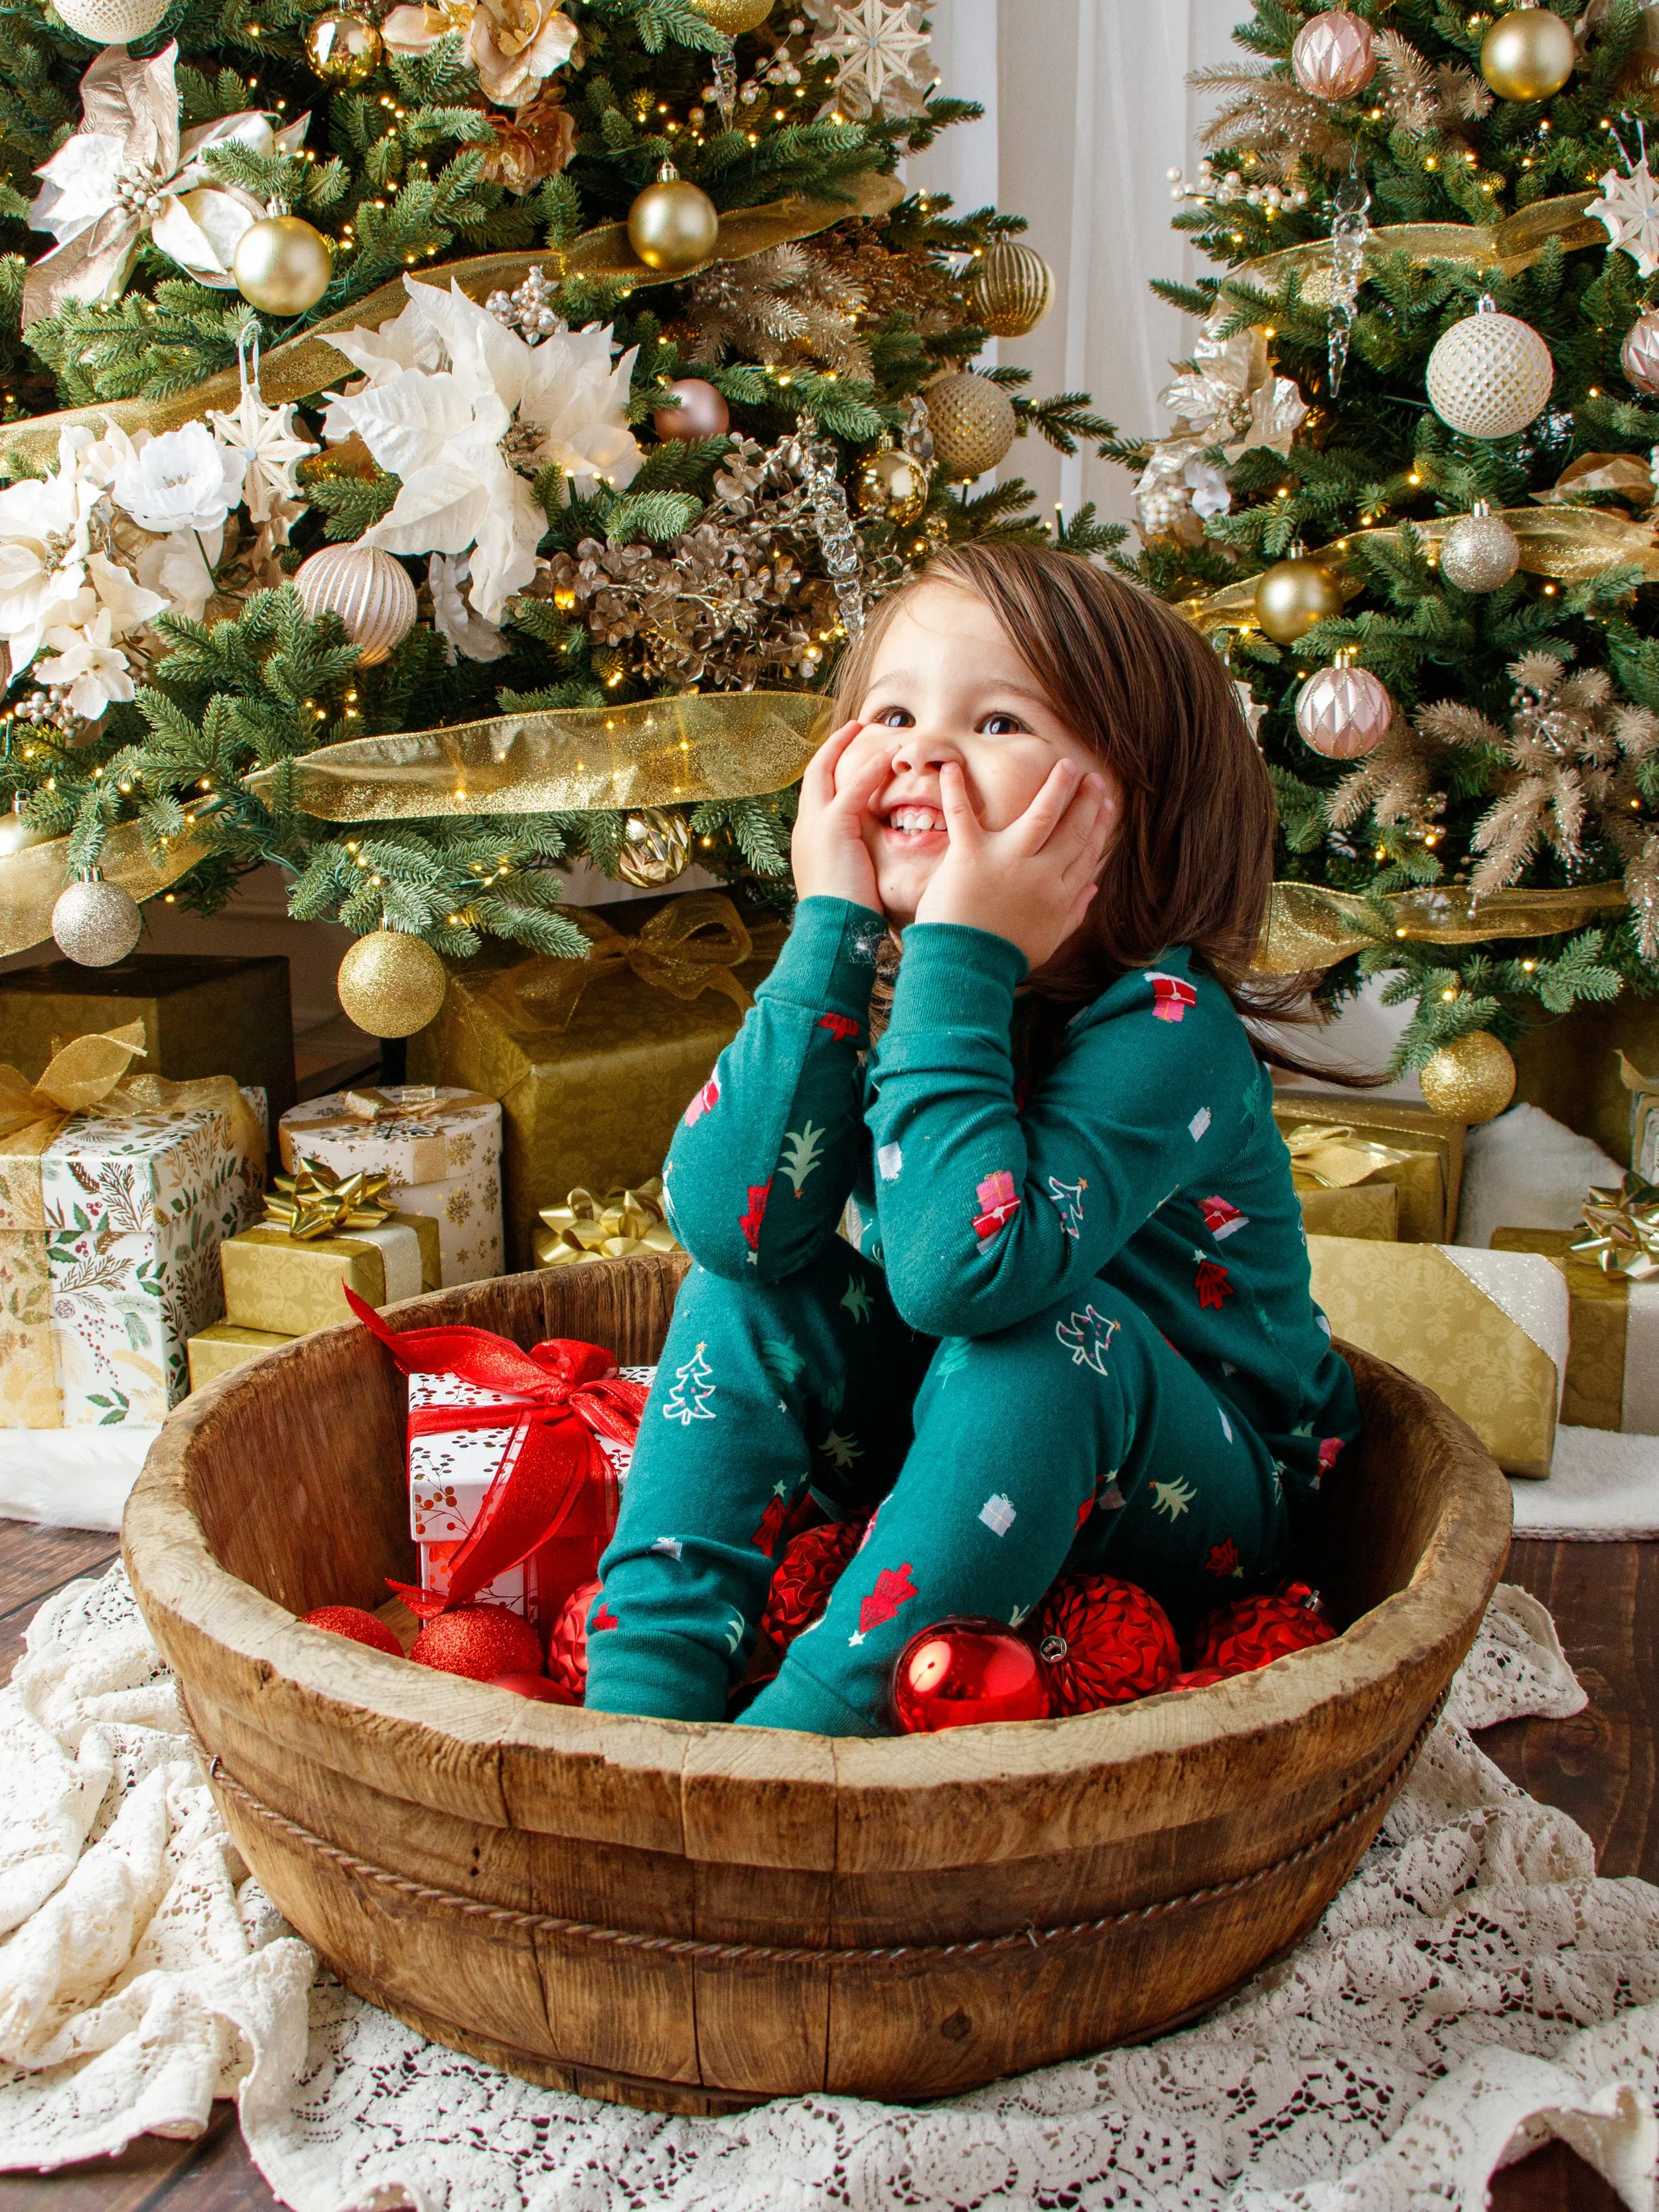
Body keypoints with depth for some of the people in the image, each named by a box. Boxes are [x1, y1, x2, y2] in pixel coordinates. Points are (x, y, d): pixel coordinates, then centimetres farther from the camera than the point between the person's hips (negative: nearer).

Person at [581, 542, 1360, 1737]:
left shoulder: (1165, 1024, -26)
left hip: (1198, 1500, -5)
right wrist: (831, 924, -26)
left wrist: (964, 958, -37)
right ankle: (643, 1690, -18)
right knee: (749, 1285, -13)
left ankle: (804, 1726, -29)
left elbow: (963, 1270, -42)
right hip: (967, 1456, 6)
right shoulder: (878, 993, -8)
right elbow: (727, 1221, -25)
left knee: (1045, 1327, -34)